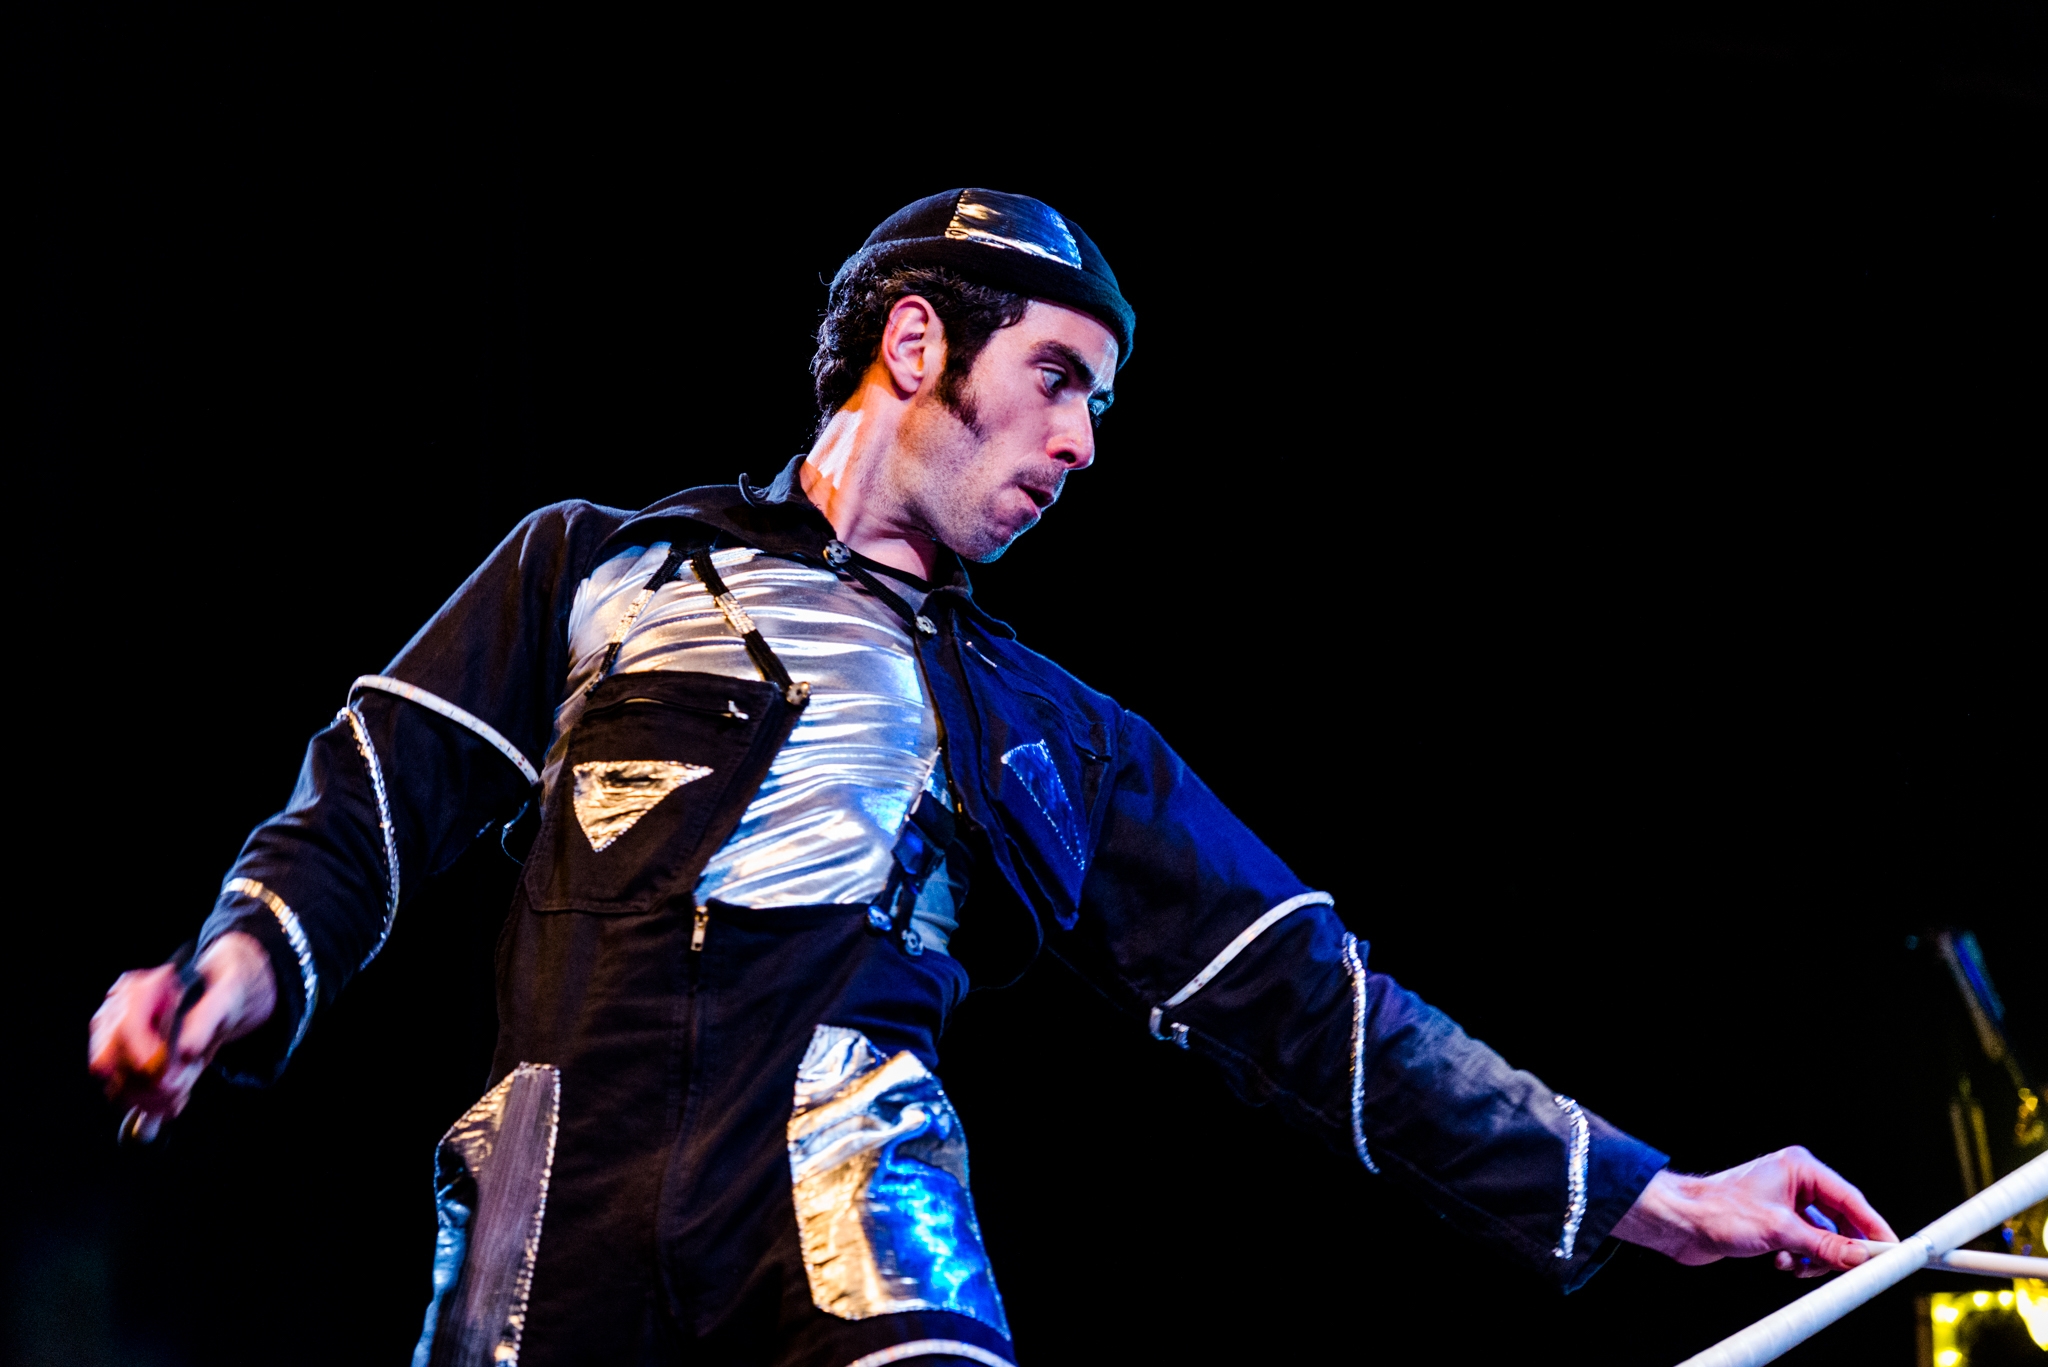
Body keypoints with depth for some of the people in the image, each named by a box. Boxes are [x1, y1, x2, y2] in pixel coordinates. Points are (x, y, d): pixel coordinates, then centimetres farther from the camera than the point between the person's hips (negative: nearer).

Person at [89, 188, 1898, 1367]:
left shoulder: (1060, 739, 27)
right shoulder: (596, 572, 22)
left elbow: (1310, 1006, 22)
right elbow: (373, 808, 15)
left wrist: (1653, 1197, 15)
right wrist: (244, 971, -8)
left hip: (855, 1215, 1)